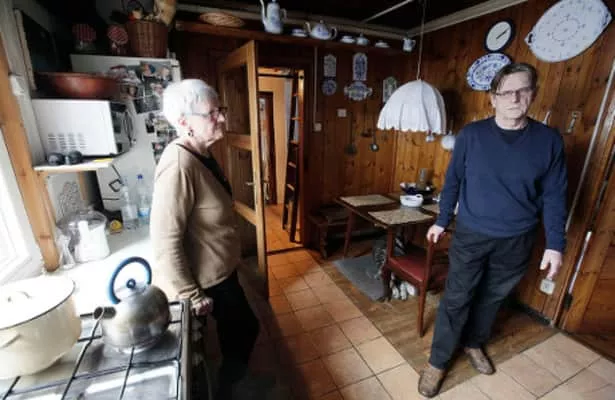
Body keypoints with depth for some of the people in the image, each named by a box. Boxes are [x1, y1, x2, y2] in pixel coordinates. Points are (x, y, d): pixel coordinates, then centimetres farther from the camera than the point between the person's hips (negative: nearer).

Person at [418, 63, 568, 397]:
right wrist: (442, 221, 4)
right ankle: (438, 361, 23)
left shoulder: (549, 140, -3)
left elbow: (554, 196, 1)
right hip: (470, 235, -2)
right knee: (456, 299, 4)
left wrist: (555, 244, -1)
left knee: (493, 297, 19)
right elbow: (453, 181, 0)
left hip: (516, 242, 2)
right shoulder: (471, 135, -7)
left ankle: (473, 342, 45)